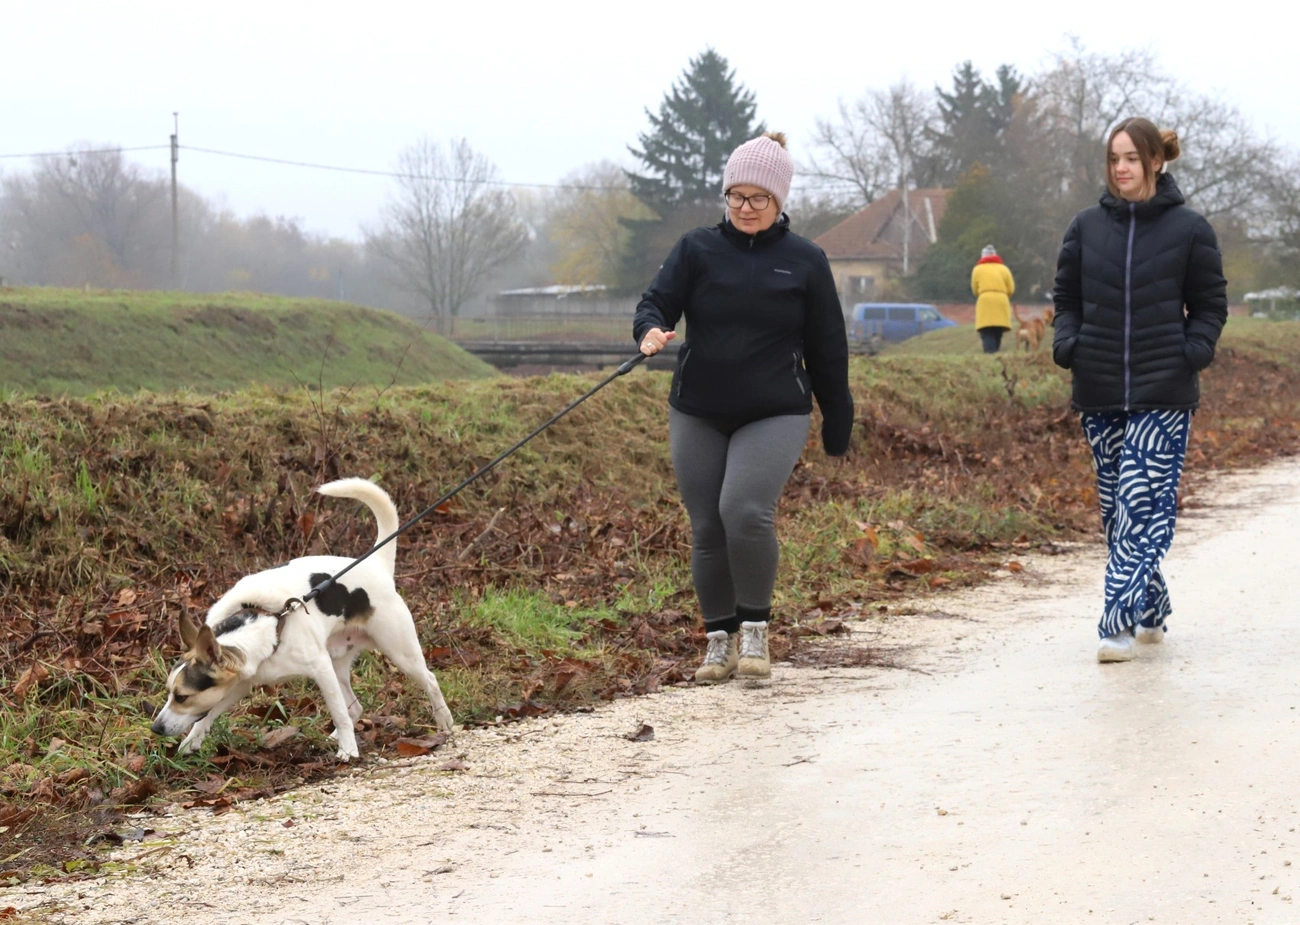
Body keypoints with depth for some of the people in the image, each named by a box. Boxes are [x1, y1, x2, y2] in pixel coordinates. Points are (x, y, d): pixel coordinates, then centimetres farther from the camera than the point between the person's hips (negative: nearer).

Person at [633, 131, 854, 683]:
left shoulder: (805, 261, 4)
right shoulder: (697, 249, 5)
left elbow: (828, 352, 8)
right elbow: (656, 301, -2)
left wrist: (837, 432, 9)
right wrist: (652, 329, -28)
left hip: (775, 416, -2)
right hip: (697, 415, 2)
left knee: (746, 512, -22)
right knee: (706, 530, 3)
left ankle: (755, 629, -4)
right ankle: (719, 640, 19)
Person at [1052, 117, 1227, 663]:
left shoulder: (1189, 230, 0)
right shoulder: (1086, 227, 8)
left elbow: (1210, 306, 7)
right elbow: (1066, 297, 16)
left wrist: (1193, 352, -10)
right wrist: (1066, 343, -2)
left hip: (1163, 393, -4)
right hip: (1100, 392, 4)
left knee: (1143, 503, -13)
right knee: (1115, 506, 9)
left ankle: (1119, 622, -16)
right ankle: (1151, 611, 24)